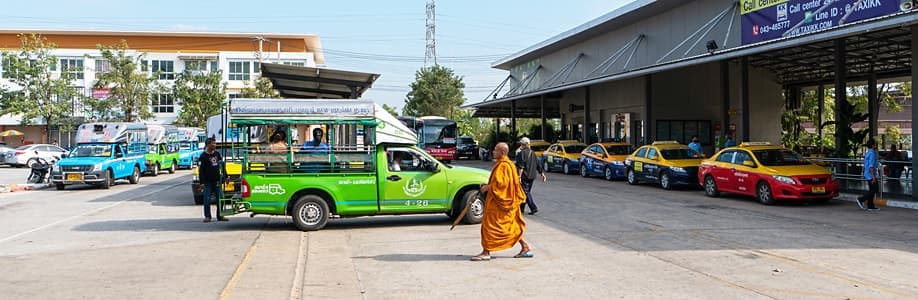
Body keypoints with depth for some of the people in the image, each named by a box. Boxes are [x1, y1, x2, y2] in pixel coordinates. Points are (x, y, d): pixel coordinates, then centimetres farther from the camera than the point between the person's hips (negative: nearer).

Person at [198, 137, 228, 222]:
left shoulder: (217, 154, 9)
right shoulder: (203, 156, -6)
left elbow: (222, 165, 16)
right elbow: (201, 171, -8)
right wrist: (202, 182, -13)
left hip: (217, 180, 5)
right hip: (208, 182, -5)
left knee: (220, 198, 4)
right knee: (207, 199, -1)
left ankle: (220, 216, 12)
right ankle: (207, 216, 8)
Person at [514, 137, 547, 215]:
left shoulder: (521, 153, -12)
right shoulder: (532, 153, 14)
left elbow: (521, 166, -21)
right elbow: (538, 165, 13)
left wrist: (519, 176, -23)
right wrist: (542, 174, 14)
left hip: (524, 176, -8)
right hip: (532, 176, 9)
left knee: (526, 192, -6)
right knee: (527, 192, 15)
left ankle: (533, 208, -15)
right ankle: (521, 208, 24)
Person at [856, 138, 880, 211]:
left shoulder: (868, 153, 14)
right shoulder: (872, 153, -17)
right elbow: (871, 166, -22)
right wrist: (873, 176, -23)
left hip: (868, 175, 10)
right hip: (871, 175, -10)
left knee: (872, 190, 11)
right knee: (875, 189, -7)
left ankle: (870, 206, 12)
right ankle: (861, 199, -6)